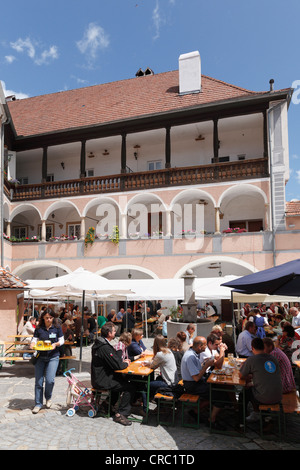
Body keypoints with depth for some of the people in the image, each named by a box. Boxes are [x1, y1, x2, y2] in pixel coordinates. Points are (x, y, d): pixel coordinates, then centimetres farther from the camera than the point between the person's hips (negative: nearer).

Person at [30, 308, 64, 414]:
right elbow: (34, 339, 5)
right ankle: (38, 404, 19)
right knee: (38, 381, 3)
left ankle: (48, 398, 20)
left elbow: (62, 340, 4)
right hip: (41, 357, 2)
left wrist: (56, 344, -15)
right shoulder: (38, 329, 2)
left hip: (53, 357, -1)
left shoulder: (57, 328, 0)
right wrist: (33, 344, -17)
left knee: (50, 380, -11)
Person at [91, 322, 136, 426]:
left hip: (98, 377, 10)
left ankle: (108, 404, 32)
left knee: (122, 380, 29)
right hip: (102, 381, -10)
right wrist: (126, 363, -3)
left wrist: (122, 361, 7)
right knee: (130, 387, -11)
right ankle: (120, 414, -3)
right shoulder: (105, 348, -25)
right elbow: (118, 366, -24)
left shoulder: (99, 343, 7)